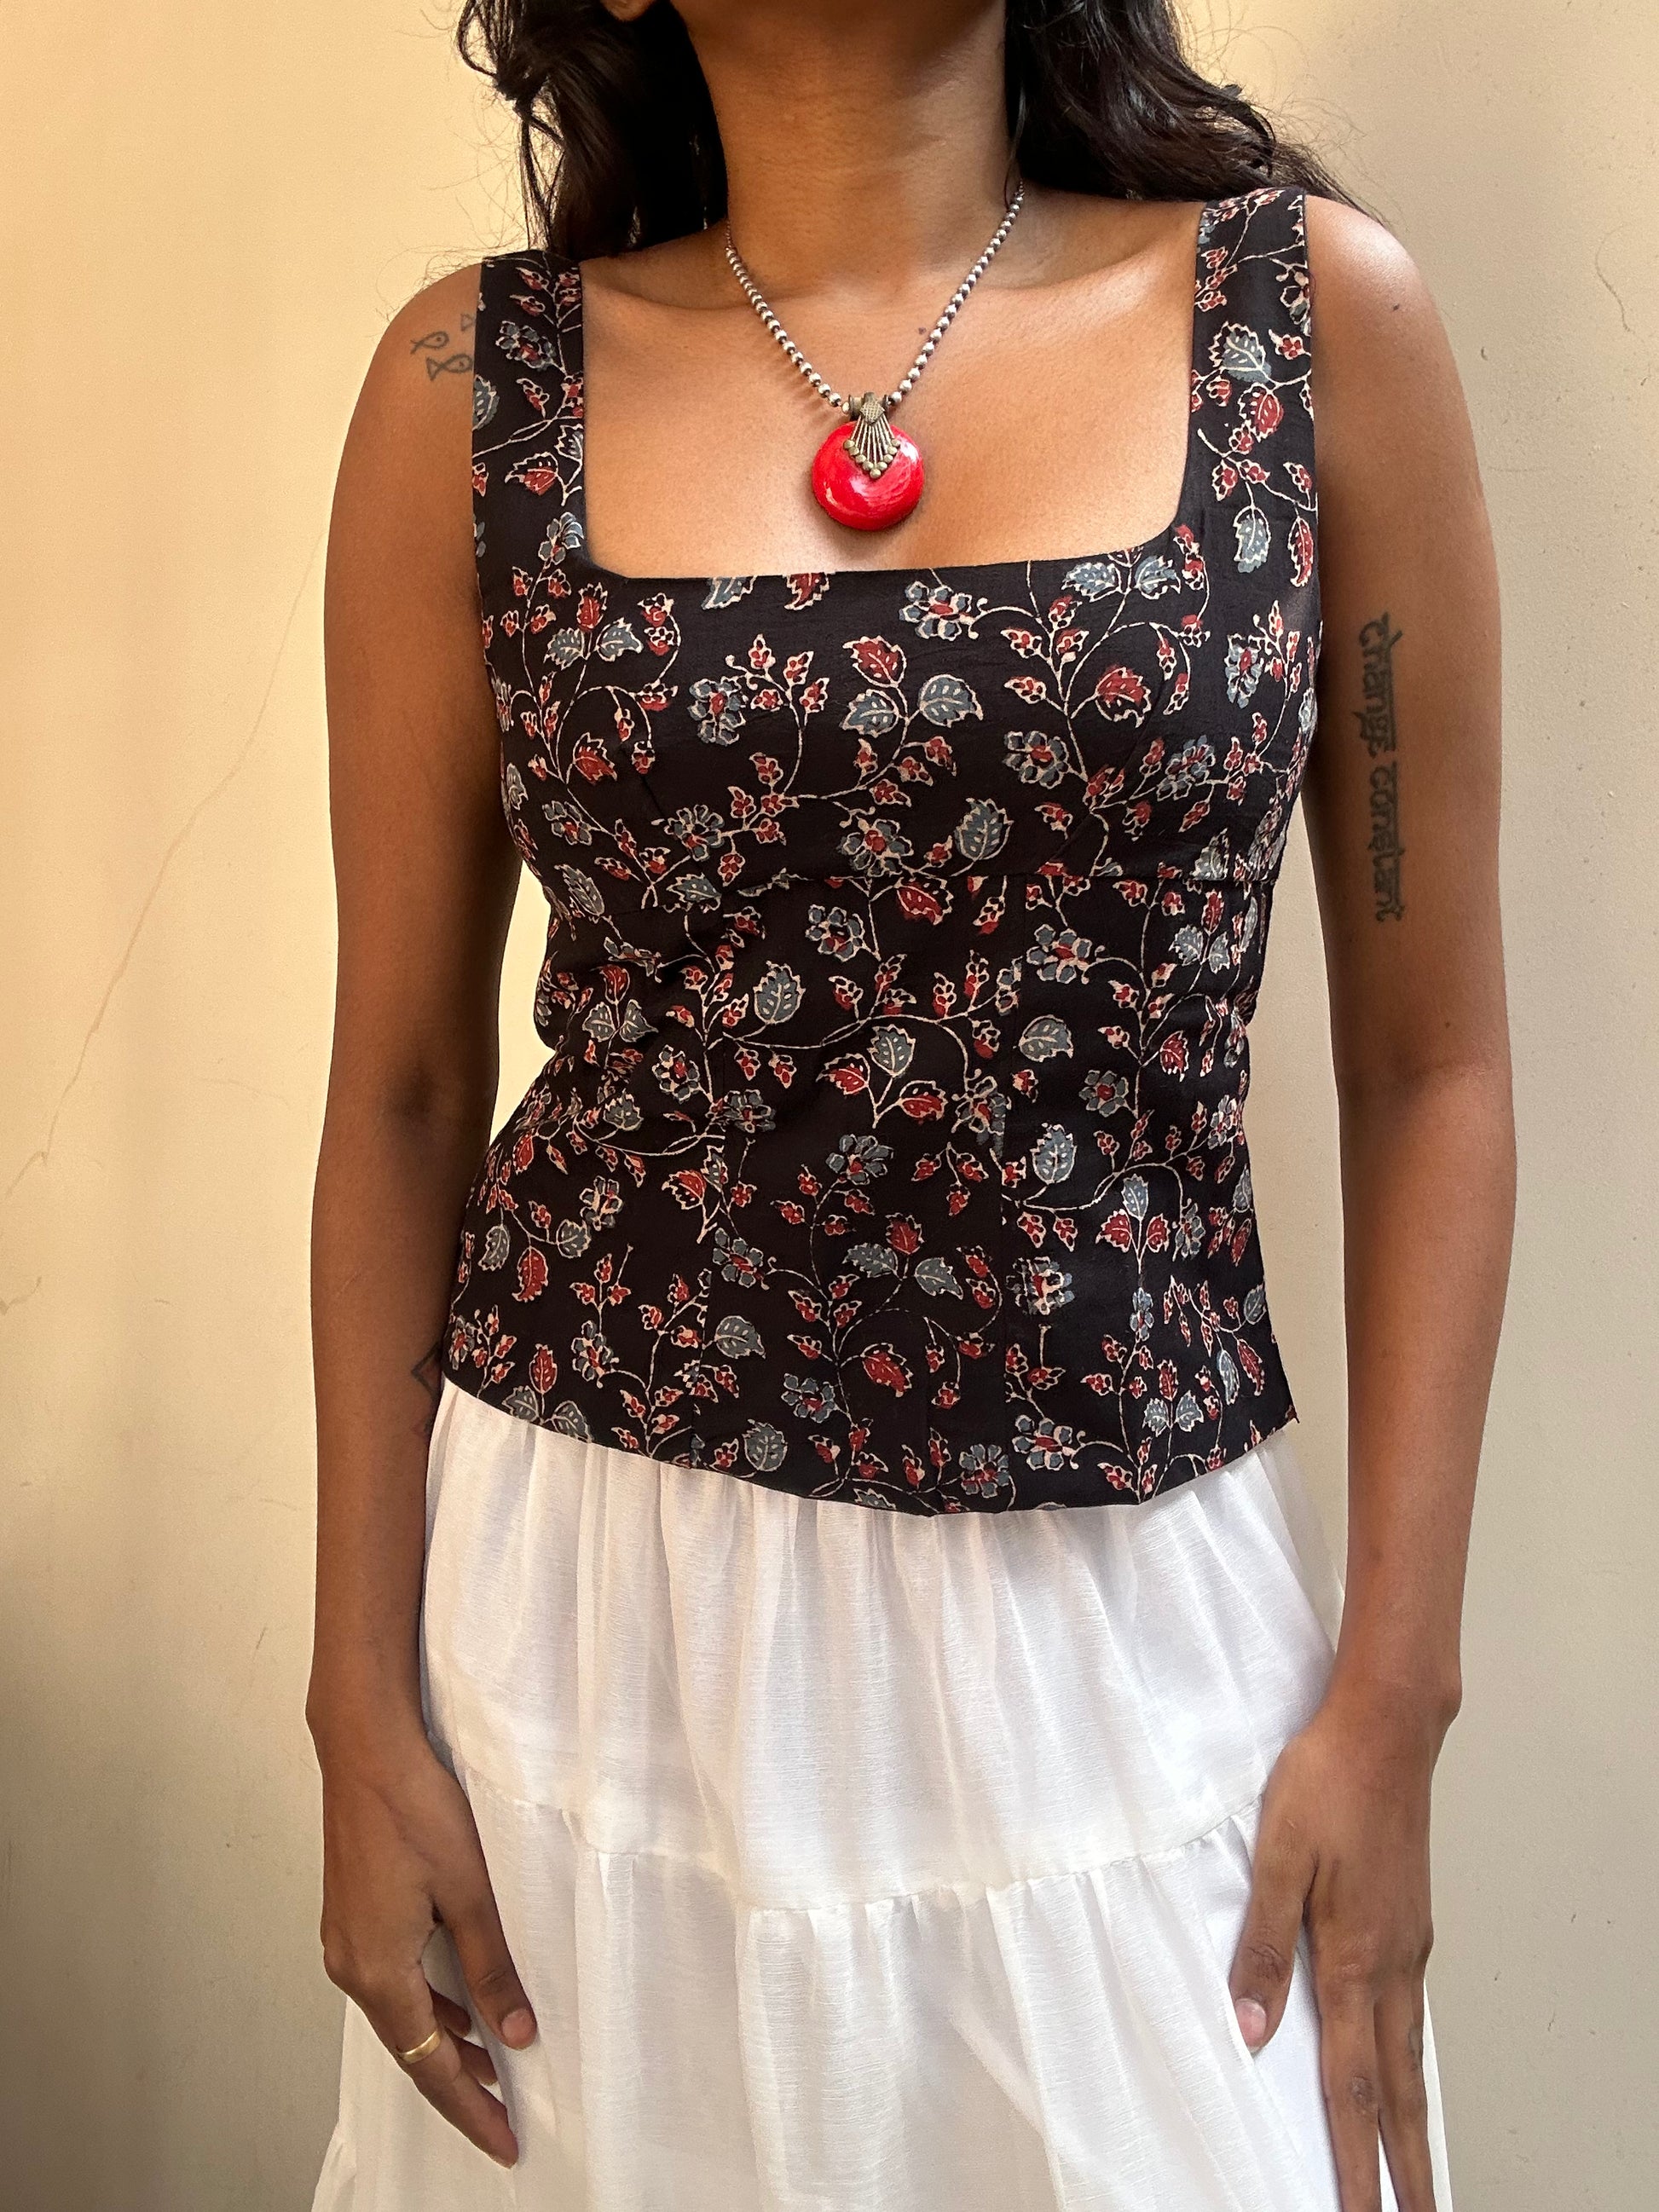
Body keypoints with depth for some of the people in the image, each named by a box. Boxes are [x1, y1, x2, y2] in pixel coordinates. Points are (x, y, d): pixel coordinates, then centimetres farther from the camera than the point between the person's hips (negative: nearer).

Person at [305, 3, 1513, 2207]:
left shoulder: (1316, 314, -4)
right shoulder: (475, 384, -2)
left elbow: (1431, 1067, -1)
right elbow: (402, 1086, 2)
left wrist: (1395, 1693, -3)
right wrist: (360, 1703, 1)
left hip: (1130, 1614, 0)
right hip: (601, 1598, 1)